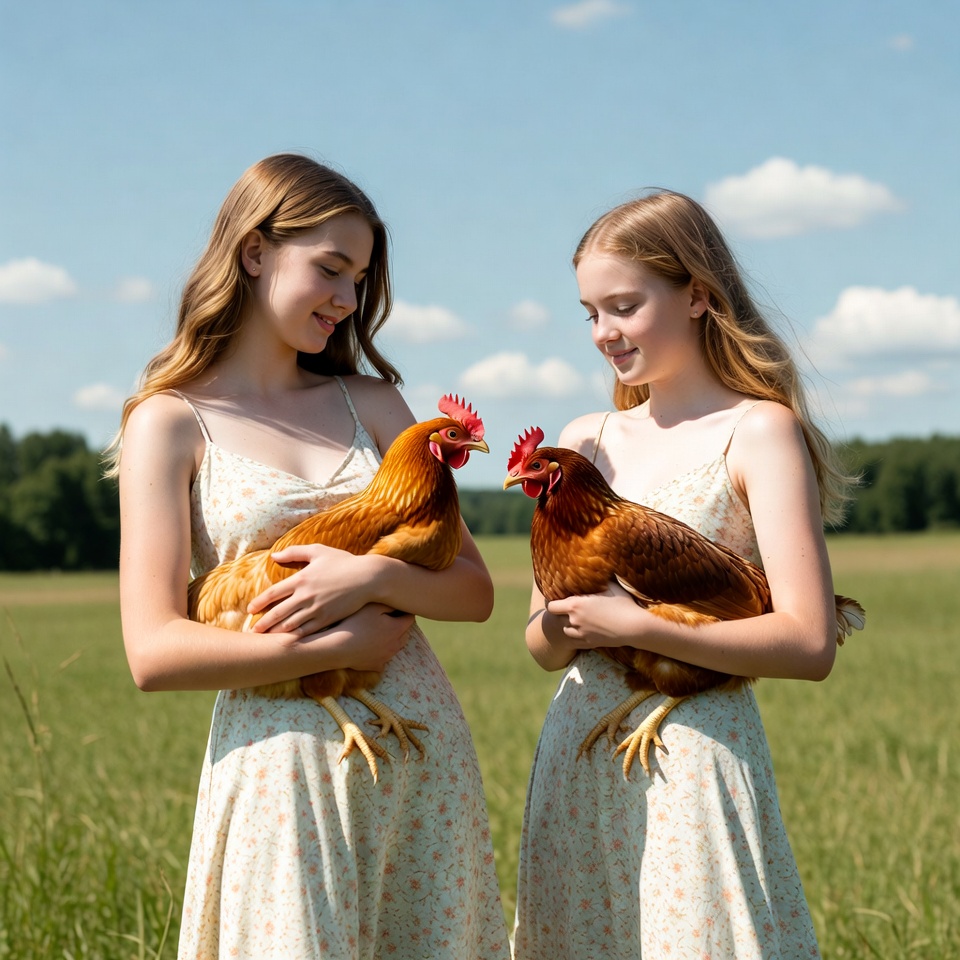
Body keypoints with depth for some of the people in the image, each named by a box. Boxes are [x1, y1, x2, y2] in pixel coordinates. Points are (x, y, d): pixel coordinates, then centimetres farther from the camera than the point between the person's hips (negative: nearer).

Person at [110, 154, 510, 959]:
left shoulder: (370, 402, 12)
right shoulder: (171, 422, 0)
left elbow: (475, 589, 7)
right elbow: (155, 652, -10)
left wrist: (375, 575, -12)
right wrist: (343, 646, -14)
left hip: (425, 758, 4)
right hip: (283, 763, -4)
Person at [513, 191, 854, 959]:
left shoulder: (758, 431, -5)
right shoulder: (585, 441, 12)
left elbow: (810, 644, -15)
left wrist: (635, 626, -17)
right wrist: (564, 625, -9)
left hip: (693, 755, -5)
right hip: (577, 756, 6)